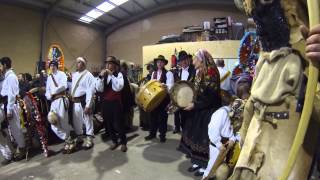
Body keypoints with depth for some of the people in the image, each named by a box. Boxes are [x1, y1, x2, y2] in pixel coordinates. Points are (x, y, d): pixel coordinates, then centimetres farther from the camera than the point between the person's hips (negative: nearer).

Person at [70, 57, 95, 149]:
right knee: (76, 121, 19)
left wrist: (88, 105, -20)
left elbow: (90, 91, -16)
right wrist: (70, 98, 9)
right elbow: (71, 87, 19)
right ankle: (79, 137, 37)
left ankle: (89, 139, 17)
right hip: (74, 101, 8)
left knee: (87, 120, 2)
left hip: (83, 101, -8)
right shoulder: (74, 75, 13)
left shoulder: (88, 75, -11)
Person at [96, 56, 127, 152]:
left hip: (116, 102, -4)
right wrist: (101, 77, -17)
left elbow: (118, 87, -21)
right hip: (105, 102, 5)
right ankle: (114, 141, 31)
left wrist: (111, 75, -21)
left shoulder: (119, 74, -5)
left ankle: (123, 142, 19)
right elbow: (99, 89, -5)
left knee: (118, 123, 0)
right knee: (108, 124, 12)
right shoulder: (103, 75, 6)